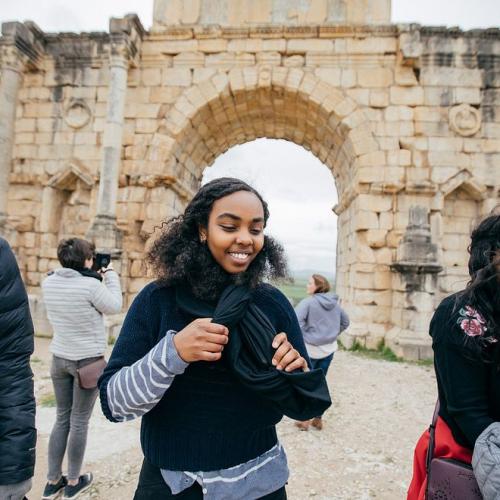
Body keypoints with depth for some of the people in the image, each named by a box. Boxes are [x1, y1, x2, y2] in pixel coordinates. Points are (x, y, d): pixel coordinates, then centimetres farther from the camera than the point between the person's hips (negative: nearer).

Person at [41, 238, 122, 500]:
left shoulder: (48, 283, -3)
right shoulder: (91, 285, -22)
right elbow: (114, 306, -7)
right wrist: (110, 276, 3)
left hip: (59, 359, 6)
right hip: (88, 360, -6)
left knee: (61, 418, 18)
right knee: (79, 421, 9)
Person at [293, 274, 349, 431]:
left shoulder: (308, 302, -18)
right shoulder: (334, 303, 2)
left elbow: (295, 322, -29)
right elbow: (345, 321, 15)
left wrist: (301, 337, -14)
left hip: (310, 349, -5)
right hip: (329, 349, 6)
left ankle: (305, 420, 16)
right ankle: (318, 419, 25)